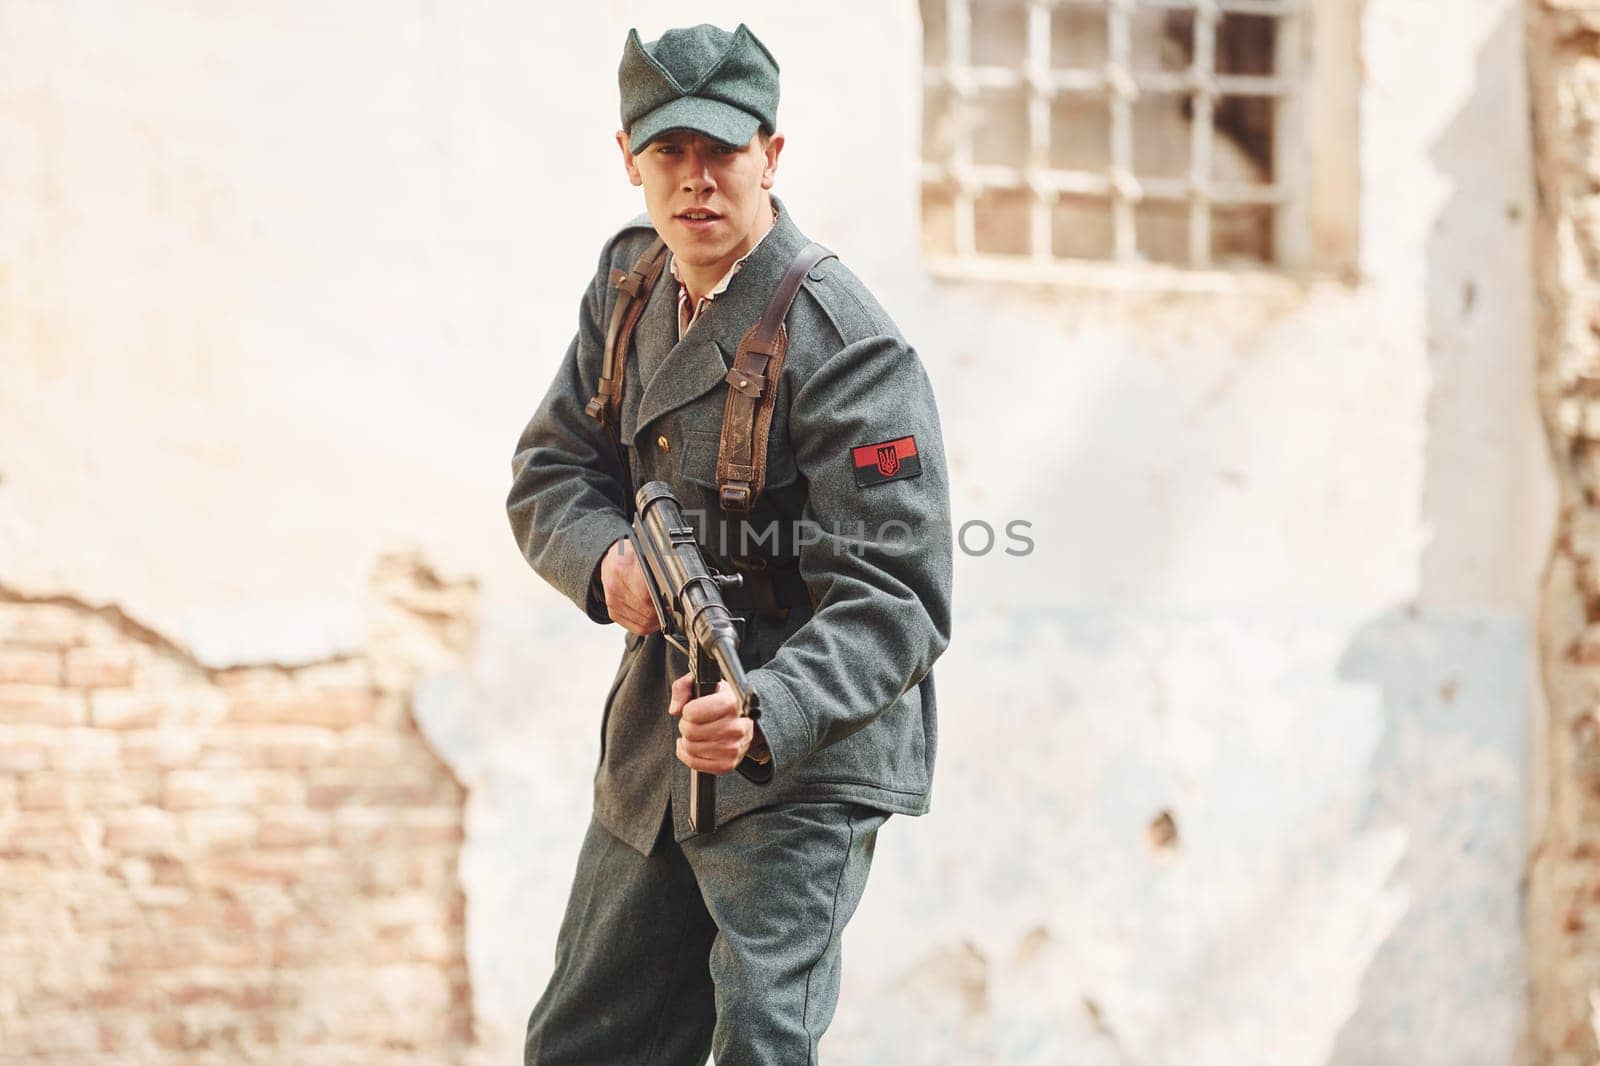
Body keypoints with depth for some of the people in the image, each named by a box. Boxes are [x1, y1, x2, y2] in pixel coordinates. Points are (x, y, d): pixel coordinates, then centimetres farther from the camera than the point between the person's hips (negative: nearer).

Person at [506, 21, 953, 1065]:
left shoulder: (847, 349, -21)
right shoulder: (632, 279, 2)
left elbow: (896, 597, -26)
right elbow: (548, 471, 8)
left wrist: (768, 717, -43)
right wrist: (608, 560, -16)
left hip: (803, 757, -8)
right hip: (655, 750, 8)